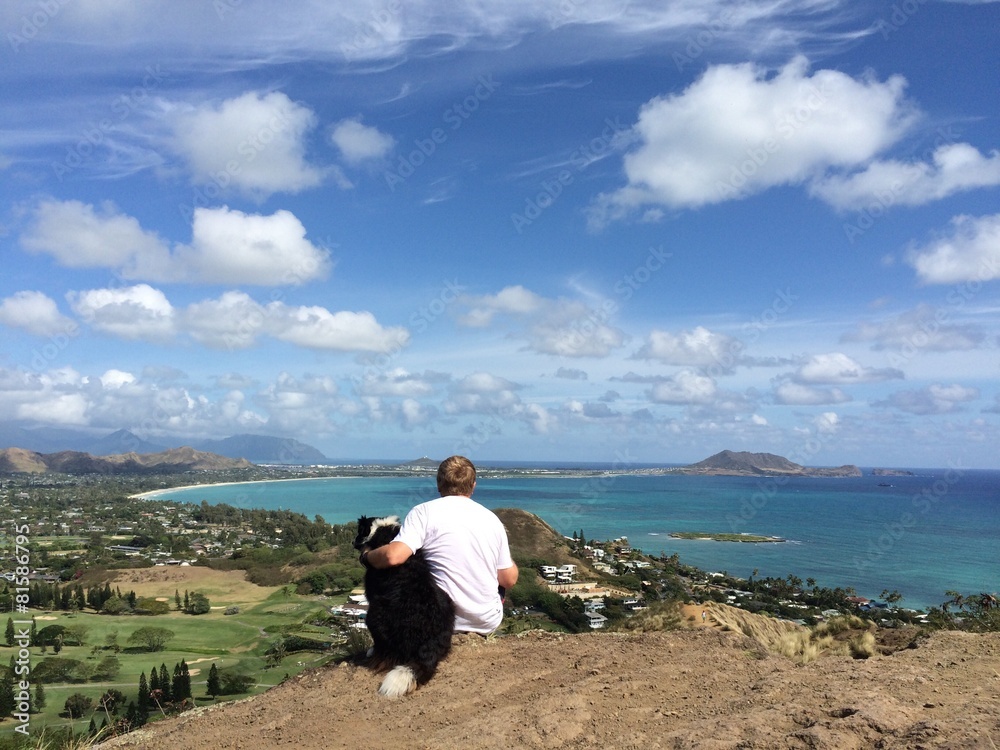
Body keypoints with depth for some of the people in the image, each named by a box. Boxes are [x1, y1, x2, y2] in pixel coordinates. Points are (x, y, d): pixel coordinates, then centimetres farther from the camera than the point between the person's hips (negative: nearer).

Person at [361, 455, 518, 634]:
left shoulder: (425, 511, -8)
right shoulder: (492, 518, 2)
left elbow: (393, 556, -22)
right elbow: (509, 580, 5)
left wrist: (367, 556, -1)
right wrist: (508, 558, 26)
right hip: (488, 622, 3)